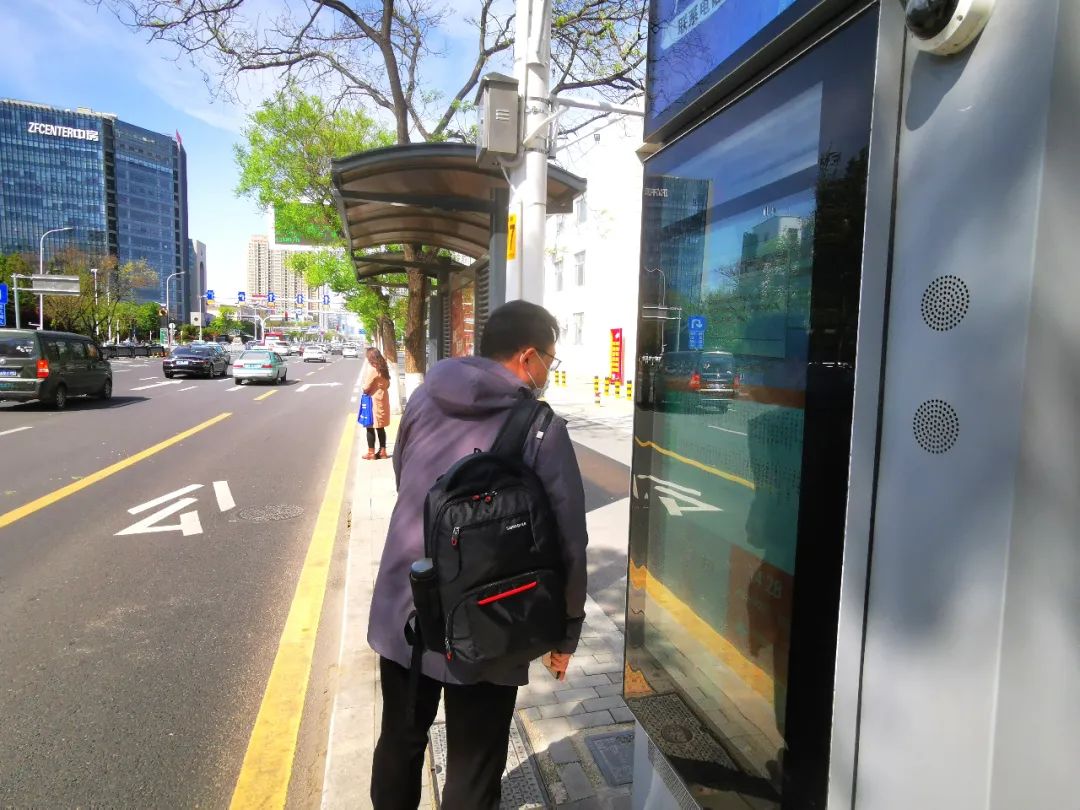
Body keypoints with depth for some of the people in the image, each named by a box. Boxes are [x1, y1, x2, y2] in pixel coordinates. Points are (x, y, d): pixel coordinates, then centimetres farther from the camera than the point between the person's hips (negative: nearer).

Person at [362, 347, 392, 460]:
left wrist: (362, 384, 3)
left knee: (370, 427, 1)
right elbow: (387, 385, 16)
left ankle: (371, 453, 6)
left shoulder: (372, 369, -17)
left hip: (373, 400, -8)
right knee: (381, 427, 13)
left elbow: (366, 387, -16)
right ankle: (382, 451, 18)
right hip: (383, 399, 8)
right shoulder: (383, 369, 7)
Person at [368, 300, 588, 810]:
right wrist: (566, 629, 1)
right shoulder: (542, 429, -16)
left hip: (399, 613, 5)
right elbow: (567, 539, -12)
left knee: (399, 743, 27)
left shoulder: (423, 399, -1)